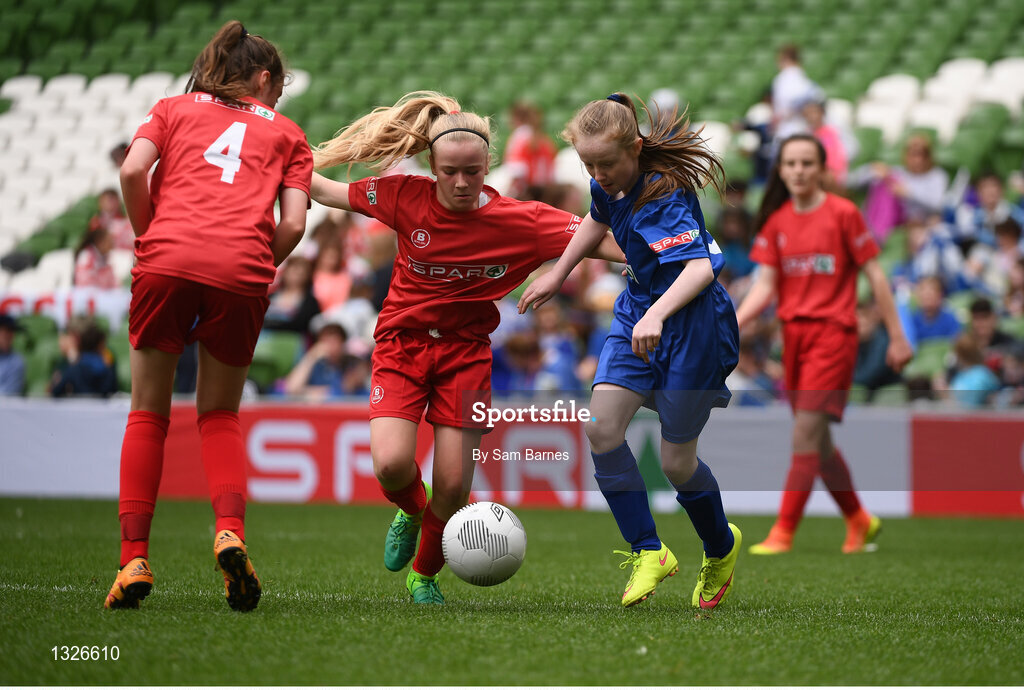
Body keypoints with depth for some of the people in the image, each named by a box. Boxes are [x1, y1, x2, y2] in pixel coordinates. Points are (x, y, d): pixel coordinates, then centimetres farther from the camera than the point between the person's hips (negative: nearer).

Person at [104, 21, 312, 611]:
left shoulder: (174, 108, 24)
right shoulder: (285, 132, 24)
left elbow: (133, 171, 5)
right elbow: (293, 224, 9)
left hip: (169, 258, 0)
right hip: (242, 270, 0)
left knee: (149, 412, 11)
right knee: (221, 414, 16)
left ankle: (134, 558, 2)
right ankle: (231, 530, -8)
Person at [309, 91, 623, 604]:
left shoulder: (518, 220, -13)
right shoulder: (406, 197, -11)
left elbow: (603, 242, -16)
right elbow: (327, 191, 4)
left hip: (465, 353, 0)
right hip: (401, 344, 0)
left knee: (453, 487, -5)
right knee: (391, 464, -21)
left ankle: (425, 575, 26)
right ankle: (411, 509, 18)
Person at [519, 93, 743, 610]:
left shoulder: (663, 200, -27)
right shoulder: (610, 185, -2)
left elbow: (701, 267, -41)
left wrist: (657, 314, -56)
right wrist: (558, 273, 26)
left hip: (690, 323, -7)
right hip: (638, 313, 8)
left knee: (676, 462, 0)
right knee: (602, 428, -12)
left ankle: (721, 549, 30)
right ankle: (649, 553, 1)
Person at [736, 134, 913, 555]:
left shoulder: (842, 214, -4)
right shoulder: (776, 221, 9)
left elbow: (875, 275, -1)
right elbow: (765, 286, 6)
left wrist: (896, 336, -2)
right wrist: (731, 325, -10)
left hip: (833, 332, -6)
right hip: (793, 333, 6)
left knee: (806, 433, -14)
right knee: (818, 441, 10)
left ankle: (783, 532, -15)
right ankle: (859, 521, 27)